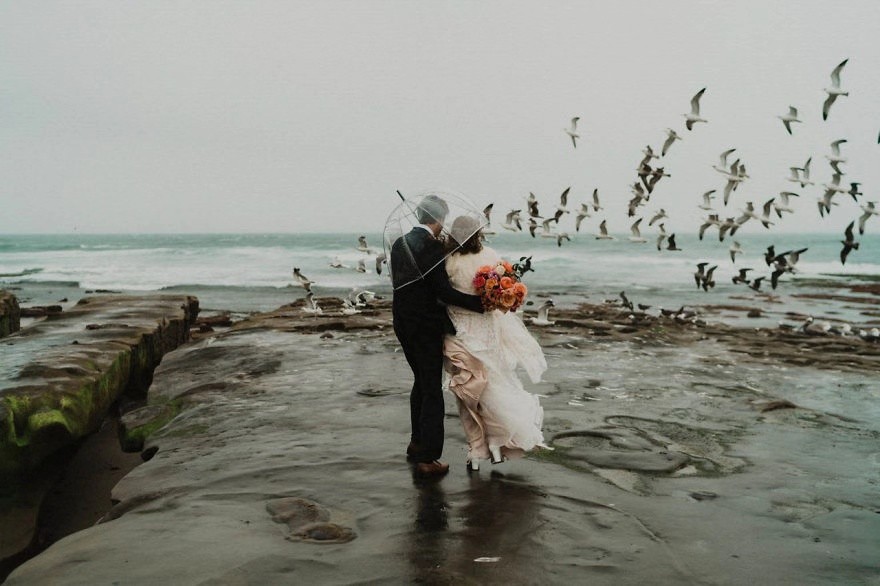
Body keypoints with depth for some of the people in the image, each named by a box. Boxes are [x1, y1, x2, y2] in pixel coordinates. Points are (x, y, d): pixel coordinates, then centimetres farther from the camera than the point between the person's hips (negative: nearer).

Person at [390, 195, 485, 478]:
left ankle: (417, 443, 35)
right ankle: (427, 458, 6)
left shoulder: (399, 243, 7)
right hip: (426, 327, -8)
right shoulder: (432, 247, -18)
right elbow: (444, 291, -23)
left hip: (402, 324, 8)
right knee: (432, 391, 1)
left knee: (421, 381, 23)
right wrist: (481, 302, -21)